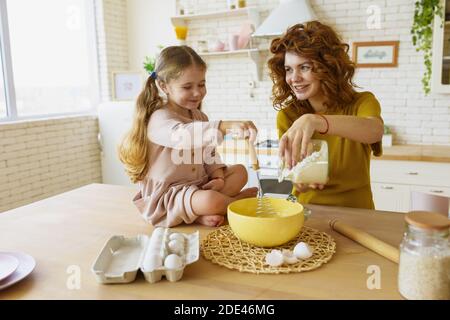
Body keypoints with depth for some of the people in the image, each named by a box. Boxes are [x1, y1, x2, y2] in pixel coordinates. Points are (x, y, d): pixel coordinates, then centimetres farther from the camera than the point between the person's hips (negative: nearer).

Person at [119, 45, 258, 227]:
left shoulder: (199, 116, 9)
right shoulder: (160, 118, -19)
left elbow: (209, 153, 15)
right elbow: (183, 135, -43)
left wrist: (218, 175, -6)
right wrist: (226, 126, -55)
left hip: (198, 184, 9)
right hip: (168, 195, -8)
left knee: (240, 171, 1)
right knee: (210, 200, -34)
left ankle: (200, 213, -14)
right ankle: (239, 198, 0)